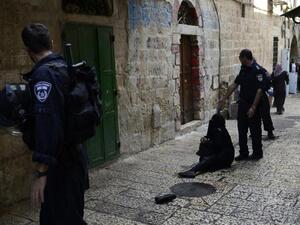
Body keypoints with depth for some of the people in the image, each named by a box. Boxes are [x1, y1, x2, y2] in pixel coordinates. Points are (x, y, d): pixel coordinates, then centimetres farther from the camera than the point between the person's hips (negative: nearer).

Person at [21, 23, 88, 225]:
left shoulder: (43, 74, -19)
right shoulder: (65, 68, 8)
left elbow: (46, 124, -27)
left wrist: (41, 172, -25)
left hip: (60, 163, -9)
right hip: (71, 156, 9)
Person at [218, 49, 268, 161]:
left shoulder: (258, 70, -15)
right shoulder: (243, 70, 10)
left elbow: (260, 90, -20)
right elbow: (234, 84, 15)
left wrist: (253, 107, -24)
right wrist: (224, 99, 14)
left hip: (254, 106, -8)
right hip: (242, 104, 8)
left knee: (255, 130, 5)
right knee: (242, 130, 10)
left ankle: (257, 153, 19)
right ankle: (243, 153, 21)